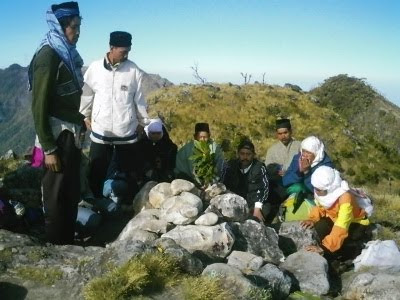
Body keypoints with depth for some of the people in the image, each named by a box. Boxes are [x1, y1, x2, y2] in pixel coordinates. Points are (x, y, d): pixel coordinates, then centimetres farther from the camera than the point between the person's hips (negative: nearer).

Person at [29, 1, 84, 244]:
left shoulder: (68, 54, 10)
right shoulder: (48, 56, -16)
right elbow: (39, 107, -18)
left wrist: (80, 126, 15)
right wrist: (48, 149, -18)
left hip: (72, 135, 9)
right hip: (58, 137, -9)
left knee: (72, 194, 18)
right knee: (57, 197, 4)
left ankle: (69, 243, 34)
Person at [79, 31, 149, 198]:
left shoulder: (134, 70, -6)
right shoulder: (95, 68, -6)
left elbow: (139, 98, 3)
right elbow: (86, 94, 6)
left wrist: (142, 122, 8)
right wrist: (85, 115, 12)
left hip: (127, 131, 0)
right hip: (100, 131, 0)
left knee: (128, 172, 12)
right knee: (96, 172, 12)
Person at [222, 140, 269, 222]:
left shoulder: (259, 167, -5)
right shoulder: (231, 165, 3)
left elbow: (264, 188, -16)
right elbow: (224, 186, 0)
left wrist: (257, 208, -31)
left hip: (254, 203, -1)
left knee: (264, 209, -29)